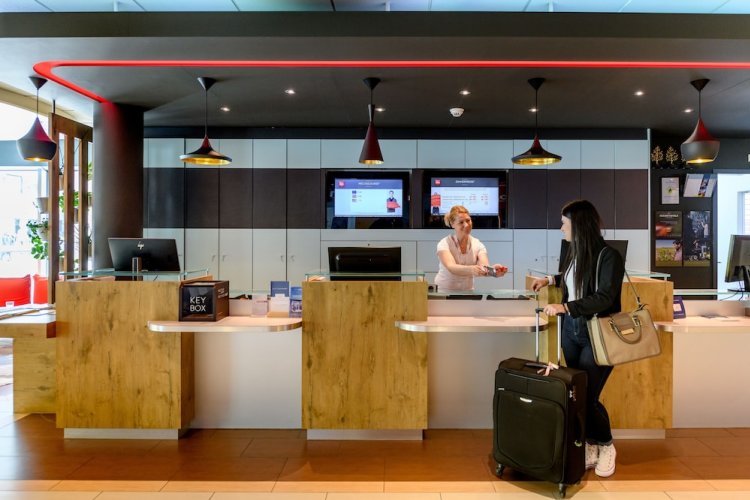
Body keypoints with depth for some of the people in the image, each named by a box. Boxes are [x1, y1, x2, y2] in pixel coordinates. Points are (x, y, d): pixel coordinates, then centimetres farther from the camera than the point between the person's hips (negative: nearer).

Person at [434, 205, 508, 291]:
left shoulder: (478, 245, 1)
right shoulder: (444, 244, -9)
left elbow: (485, 267, -16)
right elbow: (451, 268, -26)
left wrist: (494, 270, -38)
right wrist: (471, 269, -43)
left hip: (468, 292, 3)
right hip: (444, 293, -3)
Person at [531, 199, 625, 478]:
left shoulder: (609, 256, -15)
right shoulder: (574, 252, 3)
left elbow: (603, 298, -24)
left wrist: (564, 307, -30)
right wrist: (550, 279, 23)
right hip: (571, 331, 6)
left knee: (588, 396, -2)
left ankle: (606, 446, 24)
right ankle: (590, 447, 22)